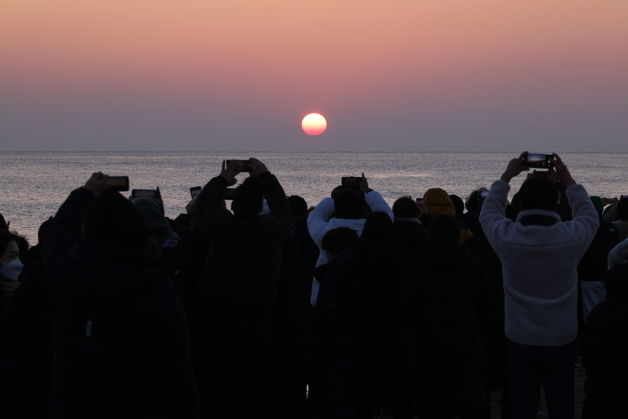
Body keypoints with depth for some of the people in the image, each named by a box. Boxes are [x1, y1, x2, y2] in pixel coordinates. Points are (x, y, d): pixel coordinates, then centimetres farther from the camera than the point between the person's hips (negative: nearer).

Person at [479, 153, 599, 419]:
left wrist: (506, 176, 18)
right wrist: (568, 182, 16)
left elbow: (488, 212, 10)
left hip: (520, 343, 1)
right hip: (561, 343, -1)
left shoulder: (507, 236, -13)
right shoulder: (571, 236, -14)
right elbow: (590, 217, 10)